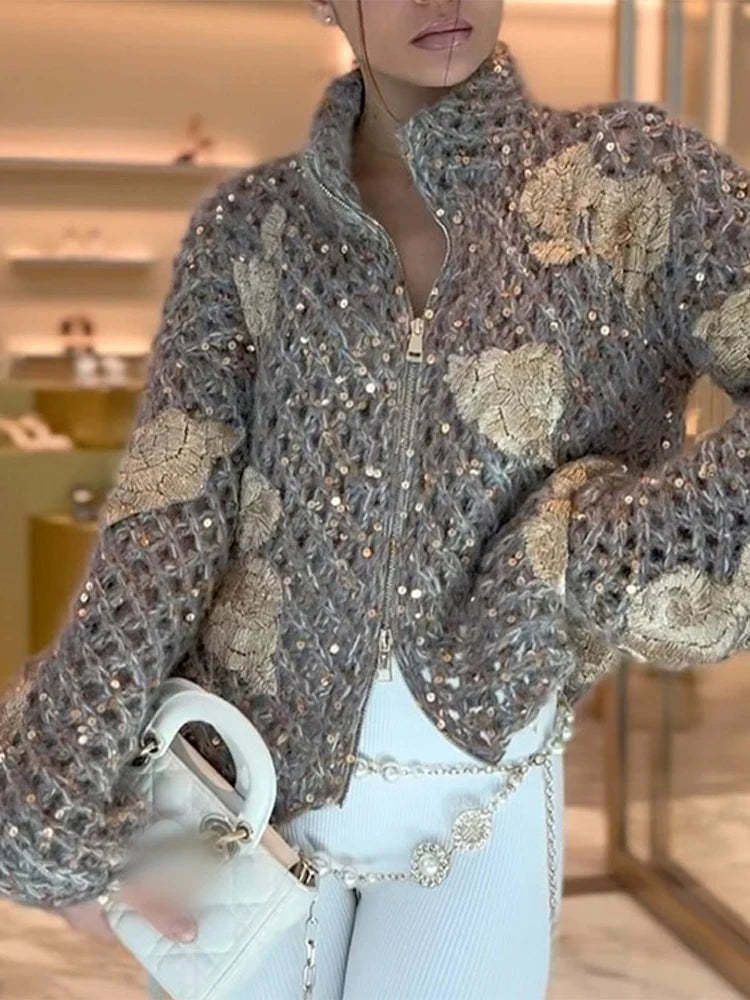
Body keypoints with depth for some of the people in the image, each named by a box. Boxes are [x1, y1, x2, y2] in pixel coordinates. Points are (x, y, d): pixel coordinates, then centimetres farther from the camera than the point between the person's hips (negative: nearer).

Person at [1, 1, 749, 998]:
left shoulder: (637, 173, -6)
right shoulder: (248, 225, -2)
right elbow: (162, 524, -10)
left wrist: (596, 559, -21)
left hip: (483, 800, 0)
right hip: (249, 777, 1)